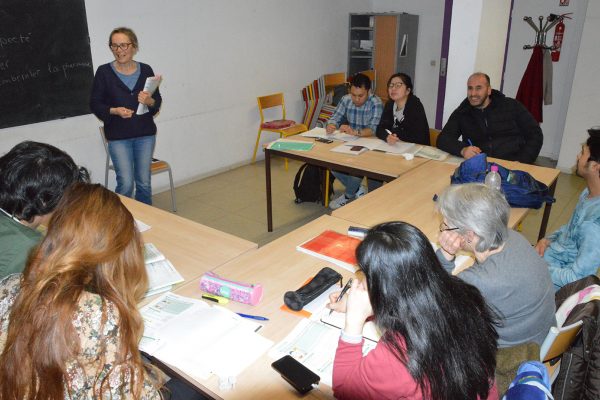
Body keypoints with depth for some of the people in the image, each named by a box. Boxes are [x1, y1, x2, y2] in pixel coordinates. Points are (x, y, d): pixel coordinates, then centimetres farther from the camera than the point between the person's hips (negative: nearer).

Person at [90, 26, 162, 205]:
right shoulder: (104, 72, -3)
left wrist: (149, 101, -15)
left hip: (145, 134, 2)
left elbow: (158, 101, 7)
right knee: (126, 183, -7)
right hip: (118, 136, -2)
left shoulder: (146, 70, 3)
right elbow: (95, 104, 0)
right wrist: (115, 111, -17)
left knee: (144, 183, 8)